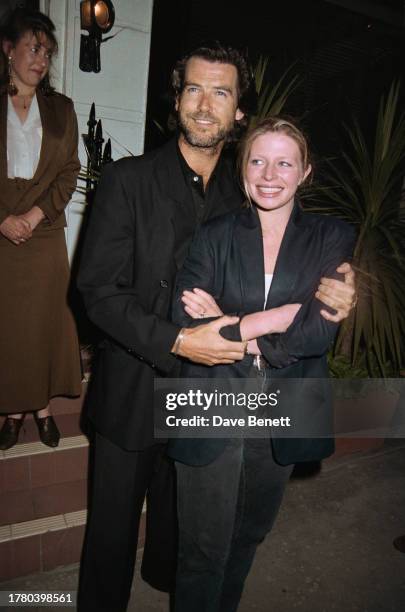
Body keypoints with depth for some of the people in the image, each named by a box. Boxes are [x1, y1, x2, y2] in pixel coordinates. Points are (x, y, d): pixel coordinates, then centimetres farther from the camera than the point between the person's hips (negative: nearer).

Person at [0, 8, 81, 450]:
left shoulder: (60, 109, 11)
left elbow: (69, 172, 6)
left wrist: (37, 213, -7)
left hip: (44, 235, 1)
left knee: (43, 321, 5)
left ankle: (42, 405, 20)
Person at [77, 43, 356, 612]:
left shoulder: (244, 194, -1)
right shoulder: (128, 178, -11)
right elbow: (99, 289, -15)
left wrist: (323, 295, -19)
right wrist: (178, 341, -27)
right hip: (133, 388, -3)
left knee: (181, 505, 26)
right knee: (114, 517, 17)